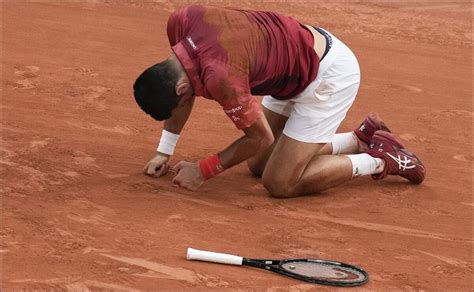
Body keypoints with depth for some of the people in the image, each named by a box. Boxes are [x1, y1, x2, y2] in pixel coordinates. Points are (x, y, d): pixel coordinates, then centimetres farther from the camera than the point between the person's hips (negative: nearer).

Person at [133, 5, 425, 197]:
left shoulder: (219, 76, -36)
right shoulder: (180, 22, -13)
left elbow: (260, 137, -20)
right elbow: (179, 95, 8)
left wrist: (203, 171, -11)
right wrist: (164, 151, 10)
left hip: (330, 74, -9)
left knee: (280, 184, -9)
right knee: (258, 164, 15)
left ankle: (380, 159, 4)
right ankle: (361, 139, 24)